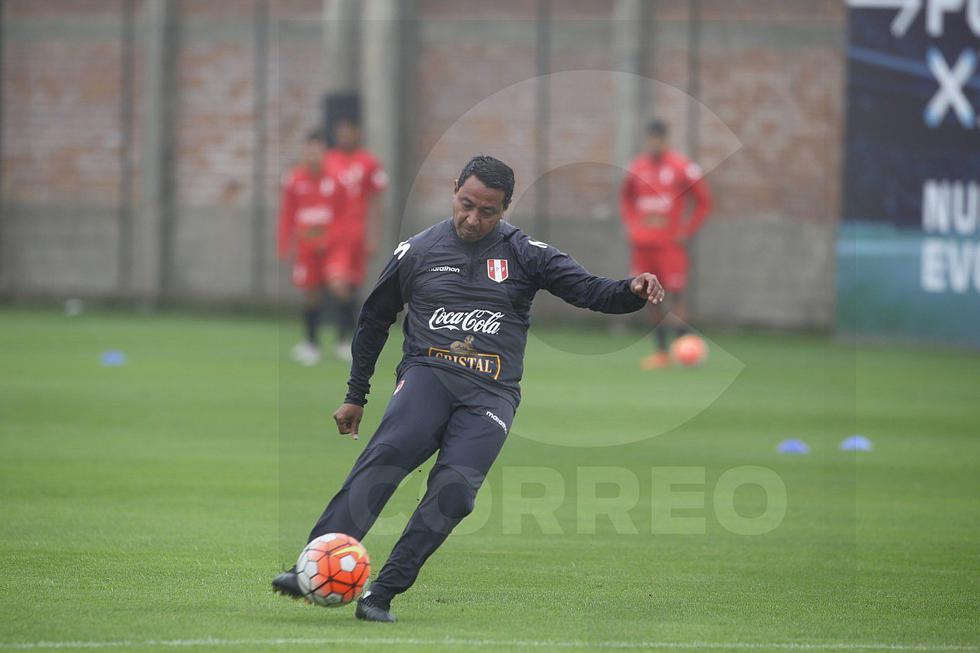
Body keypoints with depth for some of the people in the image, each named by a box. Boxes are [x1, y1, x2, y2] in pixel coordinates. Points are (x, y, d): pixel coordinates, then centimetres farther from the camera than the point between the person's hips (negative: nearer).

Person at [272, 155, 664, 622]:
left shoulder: (523, 254, 9)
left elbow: (589, 290, 3)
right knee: (389, 453, -30)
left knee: (454, 491, -25)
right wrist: (355, 396, 26)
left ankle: (382, 594, -20)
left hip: (490, 392, 1)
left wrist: (632, 291, -20)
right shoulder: (417, 252, 12)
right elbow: (373, 320, 24)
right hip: (428, 373, 0)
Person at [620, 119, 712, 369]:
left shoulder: (681, 166, -5)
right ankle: (661, 353, 12)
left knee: (676, 294, -12)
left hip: (671, 243, -5)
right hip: (643, 244, 5)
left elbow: (704, 201, 0)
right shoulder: (637, 167, 9)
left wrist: (687, 231, -5)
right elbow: (626, 197, 25)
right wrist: (631, 225, 11)